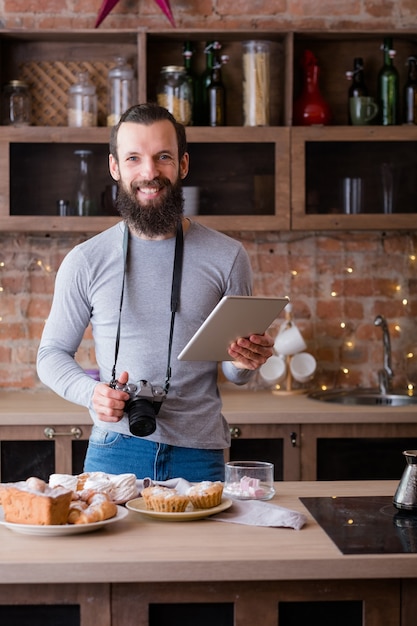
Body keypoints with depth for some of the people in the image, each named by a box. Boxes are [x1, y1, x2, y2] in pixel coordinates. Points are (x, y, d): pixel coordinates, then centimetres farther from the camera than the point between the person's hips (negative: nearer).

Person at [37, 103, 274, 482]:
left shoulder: (227, 257, 1)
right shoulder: (85, 262, -1)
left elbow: (235, 374, 8)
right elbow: (52, 353, 7)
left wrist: (244, 363, -15)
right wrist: (91, 392, -13)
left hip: (200, 454, 1)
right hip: (115, 450, 0)